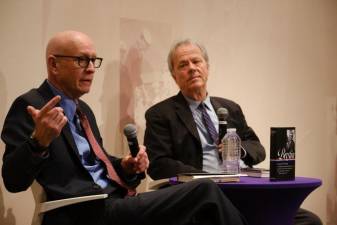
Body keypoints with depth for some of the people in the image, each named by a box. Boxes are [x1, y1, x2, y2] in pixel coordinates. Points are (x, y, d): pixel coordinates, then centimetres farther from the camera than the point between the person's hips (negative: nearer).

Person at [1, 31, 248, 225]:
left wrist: (126, 166, 7)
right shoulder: (30, 105, -6)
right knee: (205, 191, -15)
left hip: (113, 203, 9)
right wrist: (39, 141, -33)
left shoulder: (83, 109, 22)